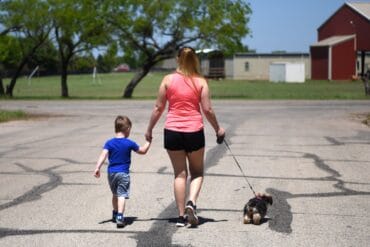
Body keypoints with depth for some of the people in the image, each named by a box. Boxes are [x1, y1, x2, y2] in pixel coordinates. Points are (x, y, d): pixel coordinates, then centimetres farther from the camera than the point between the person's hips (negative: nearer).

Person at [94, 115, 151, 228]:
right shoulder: (129, 143, -6)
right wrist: (148, 142, 21)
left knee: (115, 194, 22)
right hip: (123, 173, -4)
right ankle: (119, 216, -23)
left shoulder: (109, 143, -1)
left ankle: (115, 214, 35)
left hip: (111, 173, 4)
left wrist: (97, 168, -17)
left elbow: (103, 155, -13)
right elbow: (142, 151, 7)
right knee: (121, 195, -8)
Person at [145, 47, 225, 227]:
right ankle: (191, 202, -9)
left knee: (179, 174, 10)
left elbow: (158, 108, 1)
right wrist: (217, 129, 12)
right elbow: (207, 110, -3)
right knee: (197, 172, 16)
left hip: (172, 131, 1)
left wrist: (149, 129, 11)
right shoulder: (200, 82, -2)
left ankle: (181, 216, 9)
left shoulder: (168, 80, -1)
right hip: (194, 131, -1)